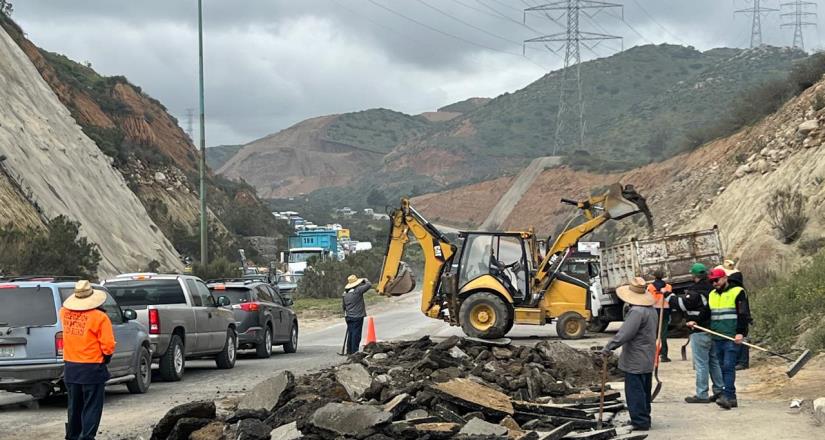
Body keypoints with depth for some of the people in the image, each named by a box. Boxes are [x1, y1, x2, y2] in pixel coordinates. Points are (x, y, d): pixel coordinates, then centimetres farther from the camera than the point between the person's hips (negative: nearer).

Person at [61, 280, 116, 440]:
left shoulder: (65, 313, 0)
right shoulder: (99, 317, -15)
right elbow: (108, 345, -14)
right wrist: (106, 359, 4)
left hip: (70, 368, 5)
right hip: (92, 368, -5)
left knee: (74, 406, 18)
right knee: (92, 408, 2)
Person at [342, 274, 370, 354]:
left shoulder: (345, 293, 8)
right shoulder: (358, 290, -14)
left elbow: (344, 306, 17)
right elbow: (369, 285, -13)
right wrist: (365, 280, 10)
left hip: (349, 317, 7)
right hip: (357, 316, -7)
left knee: (350, 334, 13)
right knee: (356, 334, -3)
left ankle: (349, 351, 17)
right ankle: (354, 351, -4)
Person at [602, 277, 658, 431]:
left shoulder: (637, 312, -22)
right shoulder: (652, 310, 11)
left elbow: (624, 333, -26)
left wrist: (609, 347, -19)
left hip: (635, 361, -10)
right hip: (648, 360, 10)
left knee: (634, 391, -4)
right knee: (644, 391, 17)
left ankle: (640, 421, -3)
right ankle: (644, 419, 25)